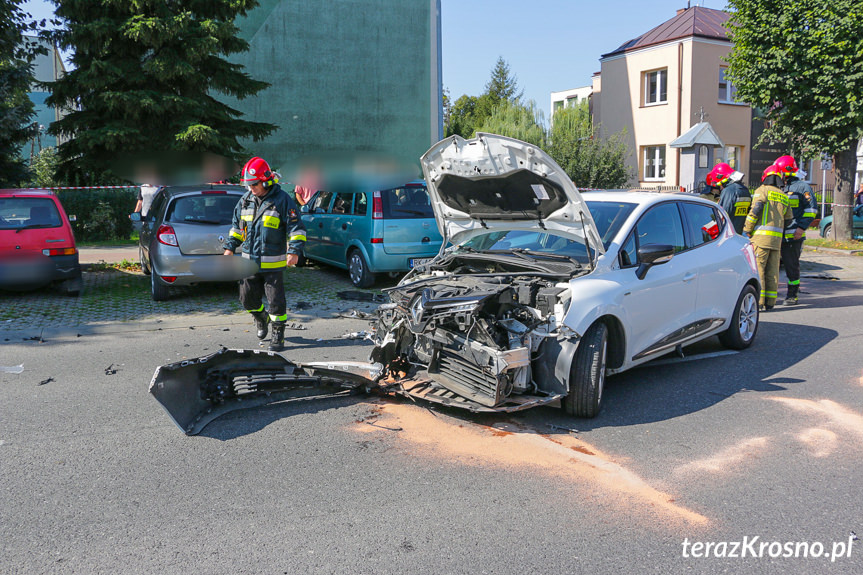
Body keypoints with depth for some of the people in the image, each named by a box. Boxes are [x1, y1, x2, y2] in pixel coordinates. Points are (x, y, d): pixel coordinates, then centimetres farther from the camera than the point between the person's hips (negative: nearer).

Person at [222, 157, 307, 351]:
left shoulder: (282, 200, -9)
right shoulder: (245, 200, 8)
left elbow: (296, 228, -9)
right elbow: (237, 225, 20)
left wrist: (294, 251, -20)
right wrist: (230, 247, 11)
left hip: (273, 264, -5)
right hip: (249, 261, 5)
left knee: (276, 301, -1)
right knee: (247, 299, 11)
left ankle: (278, 335, 14)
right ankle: (261, 318, 41)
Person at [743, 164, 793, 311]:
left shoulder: (762, 190, 0)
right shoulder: (784, 197, 21)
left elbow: (755, 210, -14)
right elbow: (788, 220, 22)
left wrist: (746, 230, -7)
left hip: (762, 235, -6)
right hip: (777, 238, 6)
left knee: (757, 268, -6)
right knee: (772, 271, 8)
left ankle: (758, 301, -11)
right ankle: (770, 303, 10)